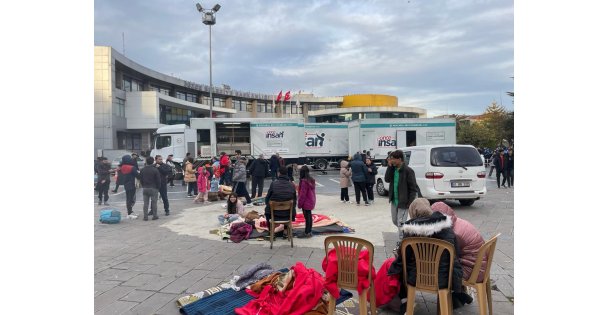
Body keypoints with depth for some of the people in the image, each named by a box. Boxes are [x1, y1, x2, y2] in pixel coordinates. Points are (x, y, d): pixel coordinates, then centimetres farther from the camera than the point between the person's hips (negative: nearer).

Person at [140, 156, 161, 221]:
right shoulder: (155, 170, -10)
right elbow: (158, 180, -7)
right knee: (154, 202, 3)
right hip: (153, 188, -4)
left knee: (145, 203, 8)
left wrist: (143, 186, 17)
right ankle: (154, 216, 8)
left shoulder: (142, 170, 4)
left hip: (145, 188, 4)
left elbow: (141, 179, 9)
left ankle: (145, 217, 9)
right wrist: (158, 187, 5)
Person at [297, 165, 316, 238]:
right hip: (311, 202, 9)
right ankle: (309, 231, 23)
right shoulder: (311, 180, 7)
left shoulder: (304, 181, -21)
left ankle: (307, 233, 3)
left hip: (306, 202, -9)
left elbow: (302, 194, -20)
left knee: (307, 217, -3)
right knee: (309, 216, 15)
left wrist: (299, 204, -11)